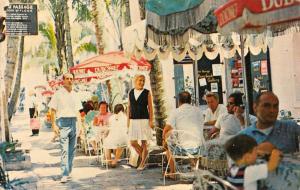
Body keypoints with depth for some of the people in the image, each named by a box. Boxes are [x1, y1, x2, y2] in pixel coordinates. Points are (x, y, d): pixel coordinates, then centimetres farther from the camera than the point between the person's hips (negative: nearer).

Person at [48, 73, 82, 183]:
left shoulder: (74, 95, 16)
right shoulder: (58, 94, 0)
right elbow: (53, 110, -3)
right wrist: (54, 125, -11)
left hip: (73, 122, 6)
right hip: (63, 122, -6)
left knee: (72, 150, 9)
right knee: (64, 150, -12)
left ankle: (68, 172, 19)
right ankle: (64, 175, -13)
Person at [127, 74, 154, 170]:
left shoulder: (147, 93, 0)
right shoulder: (131, 92, 8)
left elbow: (150, 107, -1)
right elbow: (129, 107, 12)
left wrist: (151, 120, -7)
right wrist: (128, 119, 6)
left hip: (144, 120, -3)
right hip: (133, 120, 4)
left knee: (144, 142, 0)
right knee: (133, 142, 1)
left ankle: (142, 163, 11)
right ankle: (144, 157, 25)